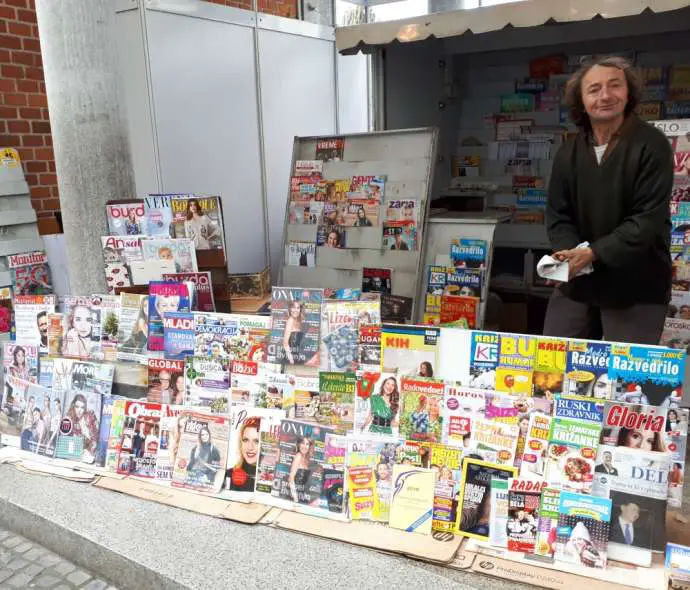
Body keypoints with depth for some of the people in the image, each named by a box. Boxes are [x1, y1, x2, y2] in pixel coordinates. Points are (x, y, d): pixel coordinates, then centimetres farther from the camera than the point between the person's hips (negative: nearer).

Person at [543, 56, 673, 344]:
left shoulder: (651, 145, -8)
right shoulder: (568, 152, 8)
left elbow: (649, 218, -15)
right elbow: (557, 215, 6)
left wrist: (595, 253, -23)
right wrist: (569, 251, -14)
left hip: (637, 287, -4)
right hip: (577, 280, 5)